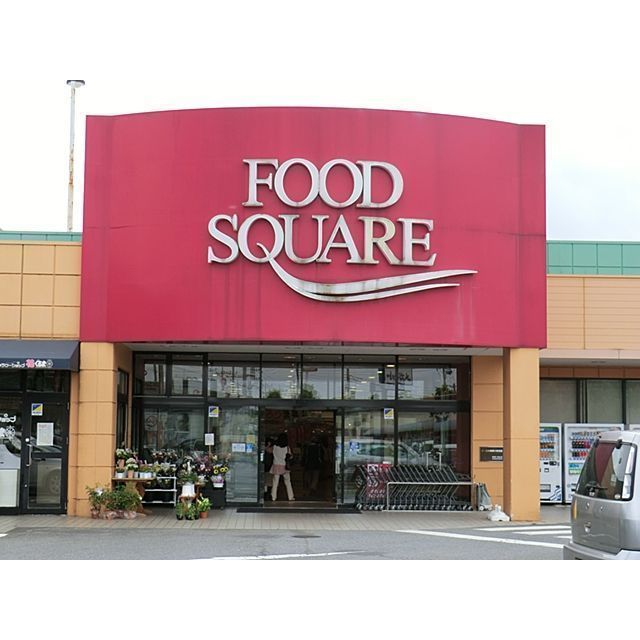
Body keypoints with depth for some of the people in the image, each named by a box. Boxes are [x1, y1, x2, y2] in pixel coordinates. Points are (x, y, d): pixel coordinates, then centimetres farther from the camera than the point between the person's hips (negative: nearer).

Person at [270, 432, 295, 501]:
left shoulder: (275, 447, -5)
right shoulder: (287, 448, -7)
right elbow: (290, 456, 1)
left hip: (276, 466, 1)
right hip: (284, 466, -1)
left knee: (275, 482, 5)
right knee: (288, 482, 9)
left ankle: (273, 497, 3)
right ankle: (290, 497, 8)